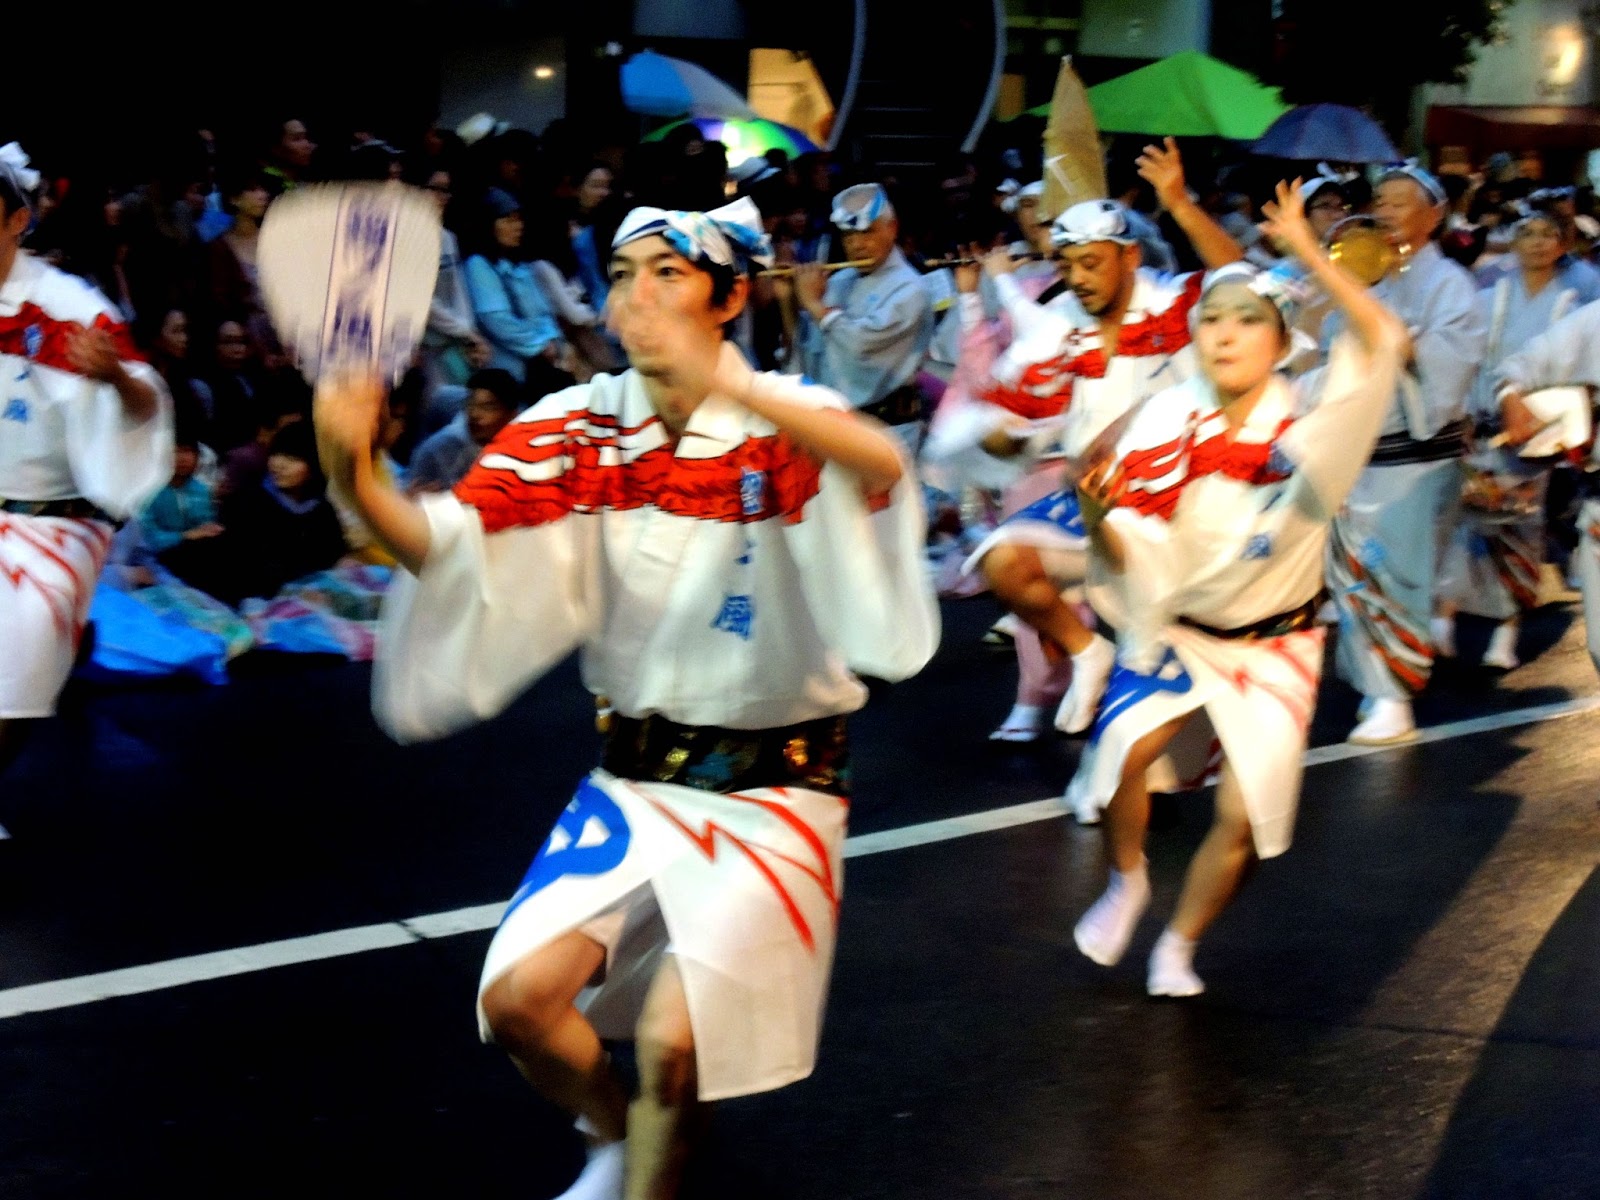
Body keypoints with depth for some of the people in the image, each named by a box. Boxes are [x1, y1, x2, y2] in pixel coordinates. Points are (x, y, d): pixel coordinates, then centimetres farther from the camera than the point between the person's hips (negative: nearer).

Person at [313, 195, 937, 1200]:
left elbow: (885, 467, -38)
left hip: (773, 786, -3)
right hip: (636, 776, 4)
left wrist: (725, 384, -51)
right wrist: (360, 481, -39)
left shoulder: (787, 425, -14)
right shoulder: (579, 430, -4)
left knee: (672, 1040, -17)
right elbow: (449, 544, -18)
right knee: (519, 999, -9)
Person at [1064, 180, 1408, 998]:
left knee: (1243, 818, -5)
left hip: (1272, 642, 0)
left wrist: (1307, 252, -33)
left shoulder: (1306, 415, -14)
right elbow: (1133, 556, -15)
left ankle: (1180, 946, 21)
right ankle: (1127, 882, 8)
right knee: (1123, 750, -24)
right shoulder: (1166, 421, -11)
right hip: (1175, 627, 0)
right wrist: (1098, 512, -37)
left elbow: (1385, 342, -33)